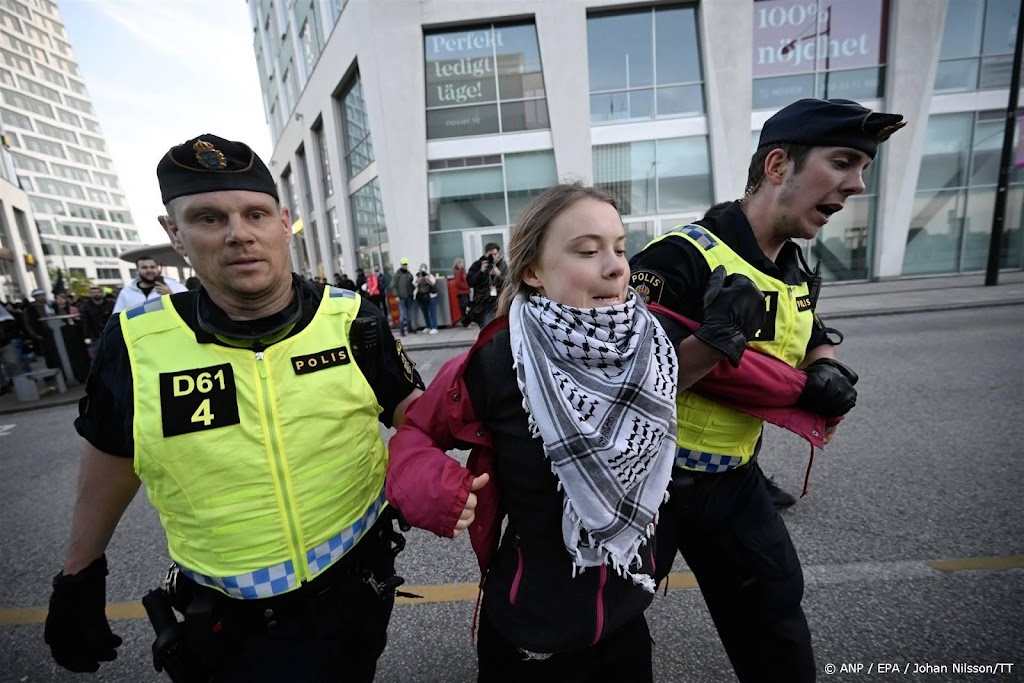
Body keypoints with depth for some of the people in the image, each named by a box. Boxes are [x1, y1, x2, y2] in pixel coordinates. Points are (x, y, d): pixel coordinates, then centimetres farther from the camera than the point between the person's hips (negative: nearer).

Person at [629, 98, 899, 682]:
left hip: (733, 479, 7)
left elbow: (817, 341, 20)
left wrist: (827, 374, -3)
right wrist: (712, 342, -41)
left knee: (777, 622, 24)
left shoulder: (795, 269, 3)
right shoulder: (681, 258, -25)